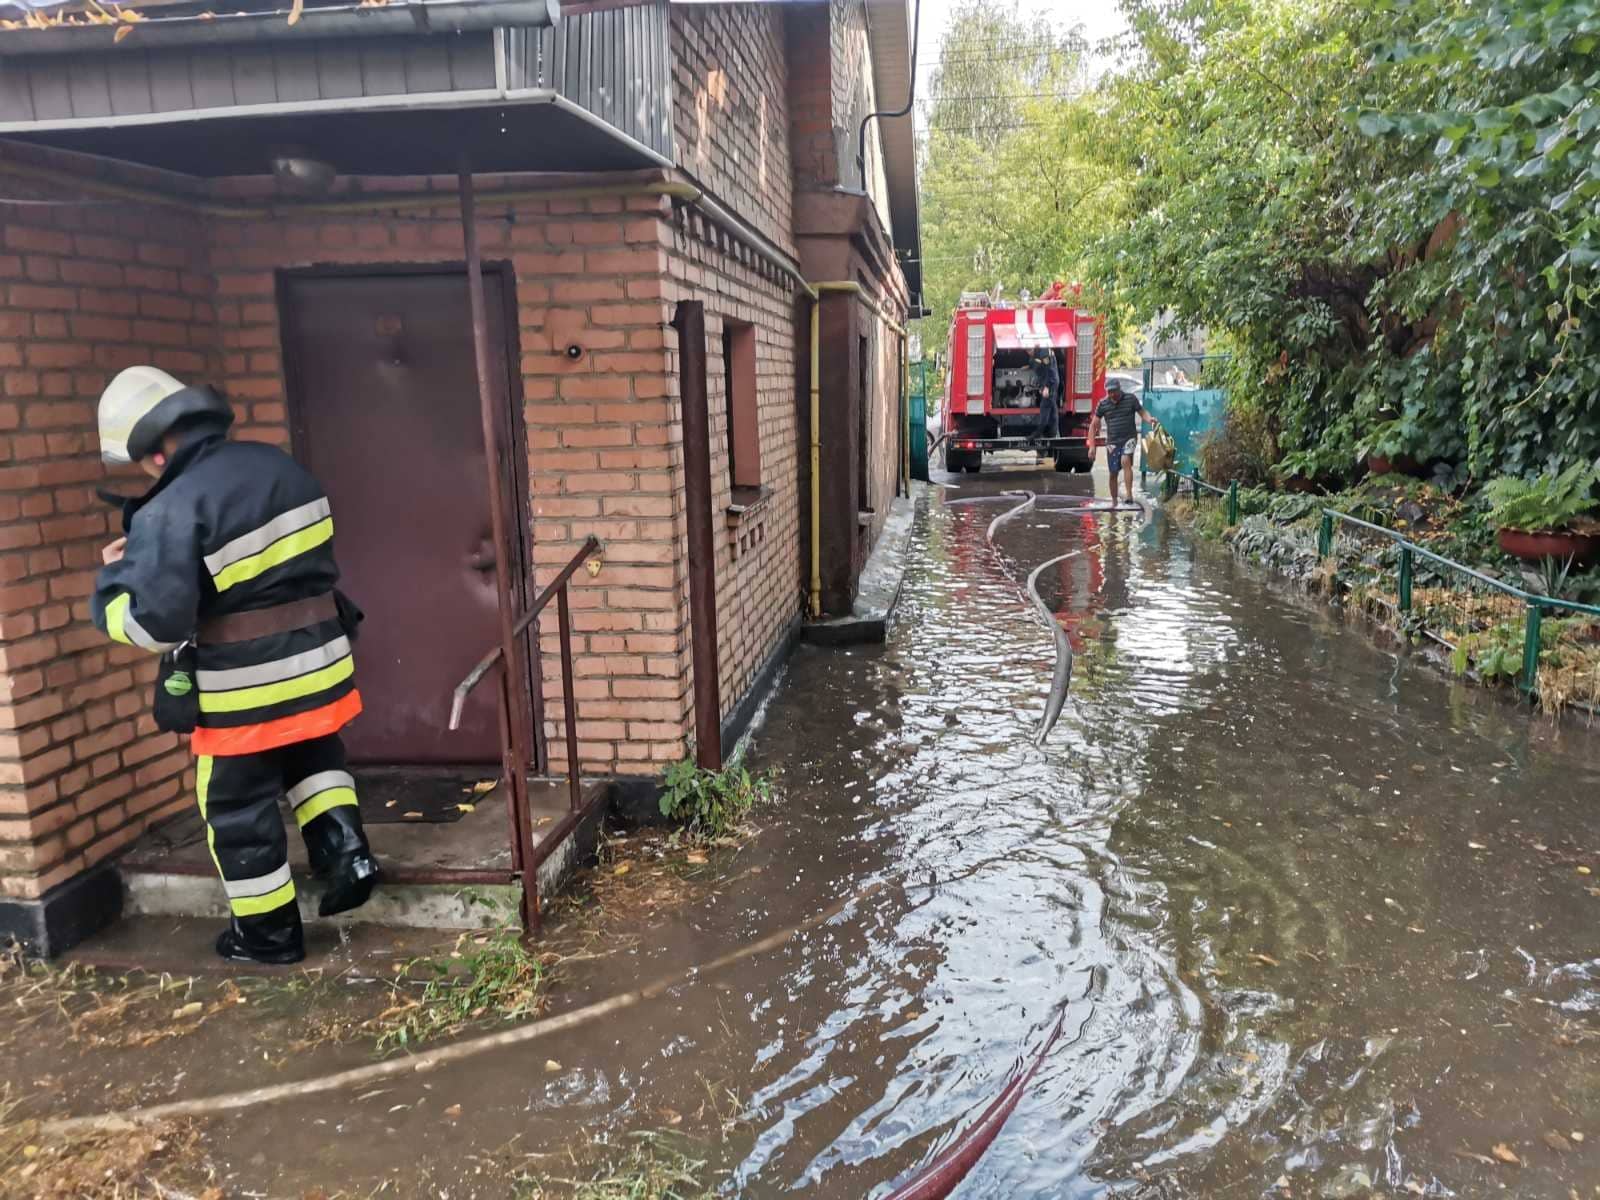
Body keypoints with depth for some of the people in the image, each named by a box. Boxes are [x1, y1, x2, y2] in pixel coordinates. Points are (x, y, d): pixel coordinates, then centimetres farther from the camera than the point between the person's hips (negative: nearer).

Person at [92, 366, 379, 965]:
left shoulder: (170, 511, -20)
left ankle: (269, 933, 23)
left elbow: (151, 623, -22)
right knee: (313, 758, 30)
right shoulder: (279, 465, 4)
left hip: (244, 689, -6)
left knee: (238, 808, 12)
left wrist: (114, 574, -2)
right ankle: (347, 854, 19)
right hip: (318, 660, 6)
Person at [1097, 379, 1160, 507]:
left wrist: (1150, 420, -21)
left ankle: (1129, 495, -31)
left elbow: (1142, 413, 3)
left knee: (1125, 461, -27)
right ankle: (1114, 502, 24)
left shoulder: (1131, 398, -3)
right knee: (1113, 473, 7)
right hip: (1112, 442, 2)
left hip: (1129, 438, -2)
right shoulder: (1103, 404, -1)